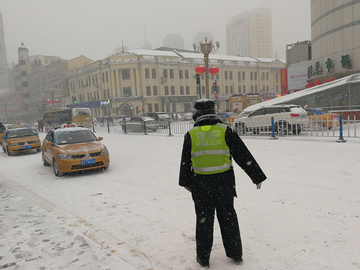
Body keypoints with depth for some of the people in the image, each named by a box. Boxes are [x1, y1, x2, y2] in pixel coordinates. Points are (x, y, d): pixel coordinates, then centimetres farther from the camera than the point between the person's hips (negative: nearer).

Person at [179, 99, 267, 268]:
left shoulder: (191, 135, -3)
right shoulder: (225, 131, -4)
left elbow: (185, 162, 6)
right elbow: (243, 155, -2)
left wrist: (186, 183, 21)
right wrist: (257, 176, 6)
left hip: (201, 184, 0)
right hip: (224, 183, 1)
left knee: (204, 220, 13)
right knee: (228, 217, 17)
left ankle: (203, 258, 25)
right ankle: (235, 254, 28)